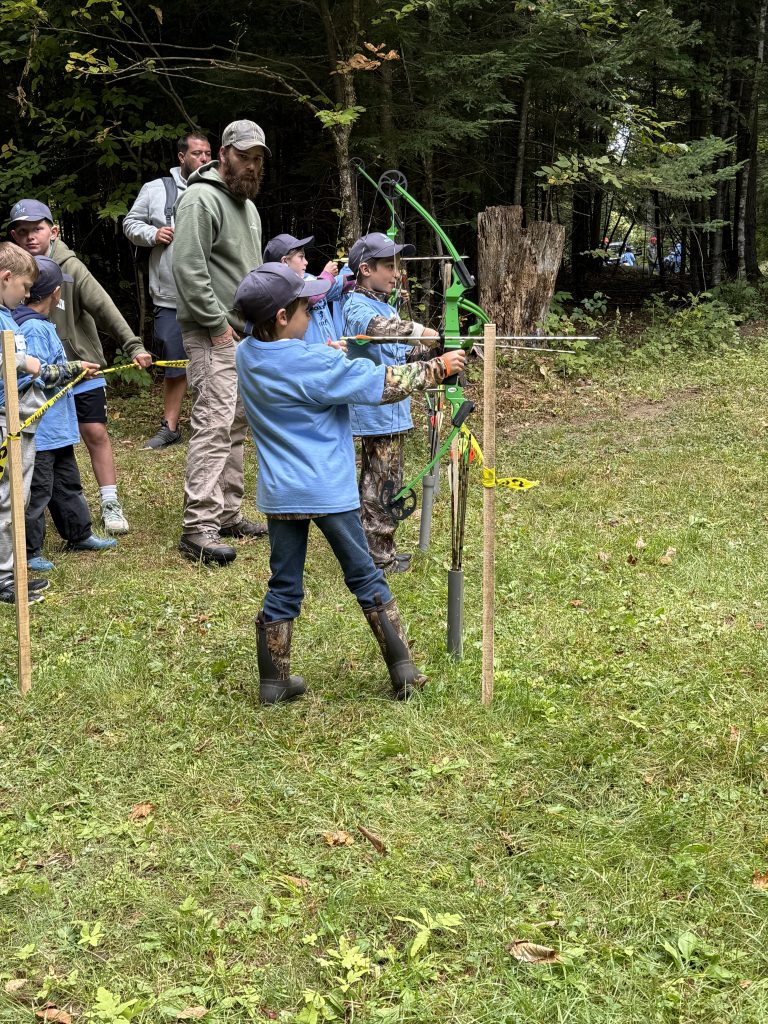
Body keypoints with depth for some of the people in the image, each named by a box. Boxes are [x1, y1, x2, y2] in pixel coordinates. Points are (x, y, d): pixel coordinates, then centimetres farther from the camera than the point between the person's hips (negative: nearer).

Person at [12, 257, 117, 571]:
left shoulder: (41, 325, 11)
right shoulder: (33, 329, -20)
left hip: (56, 427, 11)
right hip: (38, 428, -11)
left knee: (67, 481, 21)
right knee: (37, 490, -3)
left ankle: (79, 534, 34)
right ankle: (28, 551, 5)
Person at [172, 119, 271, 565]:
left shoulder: (248, 206, 20)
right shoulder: (202, 199, -11)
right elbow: (188, 268, -20)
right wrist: (218, 324, -19)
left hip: (245, 334, 10)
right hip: (213, 335, -10)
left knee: (236, 426, 12)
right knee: (214, 425, -15)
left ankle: (228, 515, 20)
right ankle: (199, 528, -16)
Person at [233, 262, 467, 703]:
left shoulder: (246, 356, 0)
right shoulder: (318, 365, -17)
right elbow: (382, 383, -10)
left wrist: (323, 352, 14)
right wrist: (438, 368, -1)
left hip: (279, 495, 5)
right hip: (329, 491, -5)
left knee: (283, 587, 12)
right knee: (367, 579, 9)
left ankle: (274, 683, 16)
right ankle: (404, 671, 16)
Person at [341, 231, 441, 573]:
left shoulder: (386, 307, 16)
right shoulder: (356, 306, -15)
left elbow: (399, 351, 21)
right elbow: (374, 326, -37)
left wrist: (430, 347, 4)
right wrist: (417, 330, -49)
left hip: (392, 410, 10)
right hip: (376, 413, -10)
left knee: (386, 483, 16)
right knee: (380, 485, -3)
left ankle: (380, 551, 26)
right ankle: (378, 558, 5)